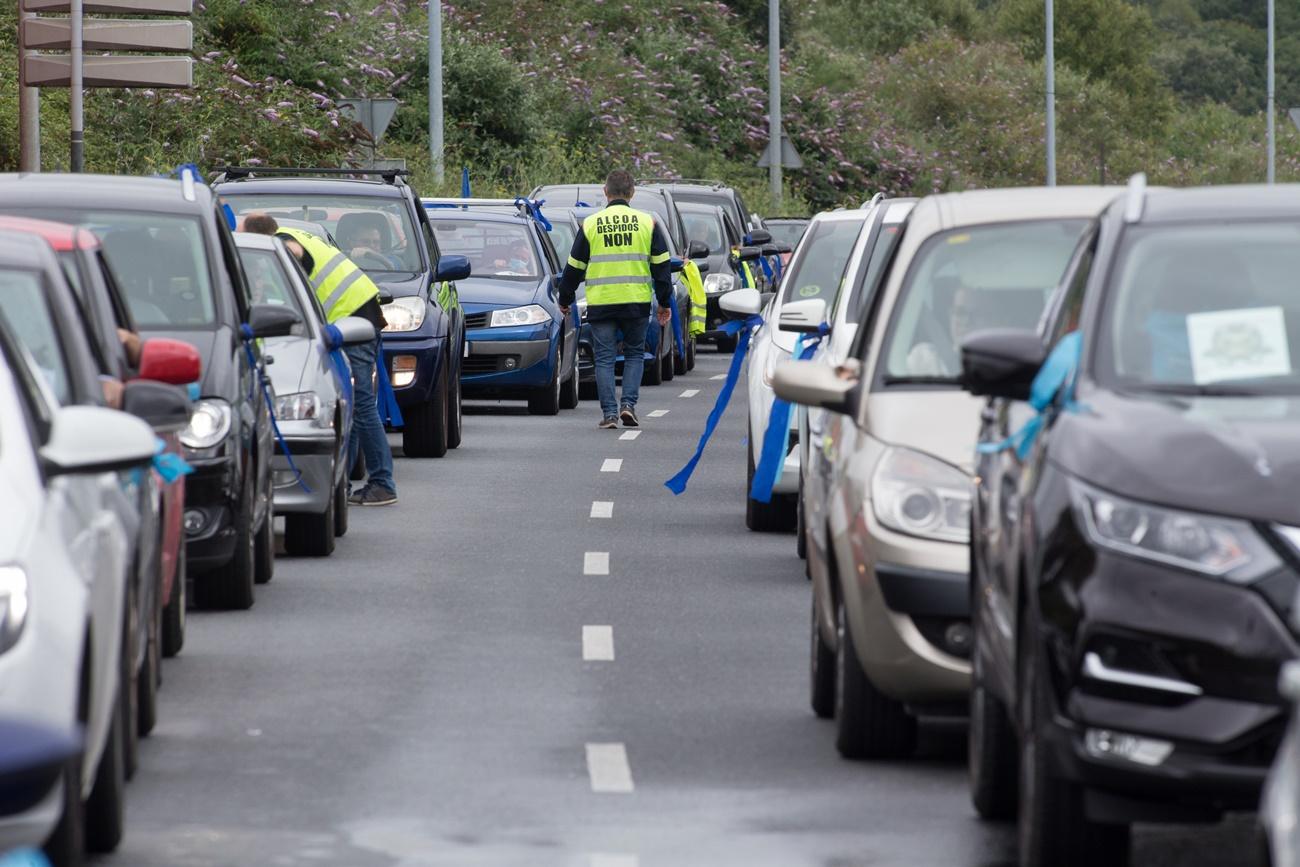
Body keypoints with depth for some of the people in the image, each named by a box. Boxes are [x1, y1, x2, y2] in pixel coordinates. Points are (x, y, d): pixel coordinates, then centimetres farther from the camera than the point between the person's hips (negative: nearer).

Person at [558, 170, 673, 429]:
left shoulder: (590, 225, 2)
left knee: (604, 358, 5)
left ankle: (609, 412, -1)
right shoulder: (647, 223, 3)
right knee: (634, 354, 15)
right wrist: (665, 303, 13)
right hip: (637, 302, 1)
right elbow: (662, 266, 6)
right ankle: (628, 404, 1)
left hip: (600, 304, -1)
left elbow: (574, 267, 8)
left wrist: (565, 300, 21)